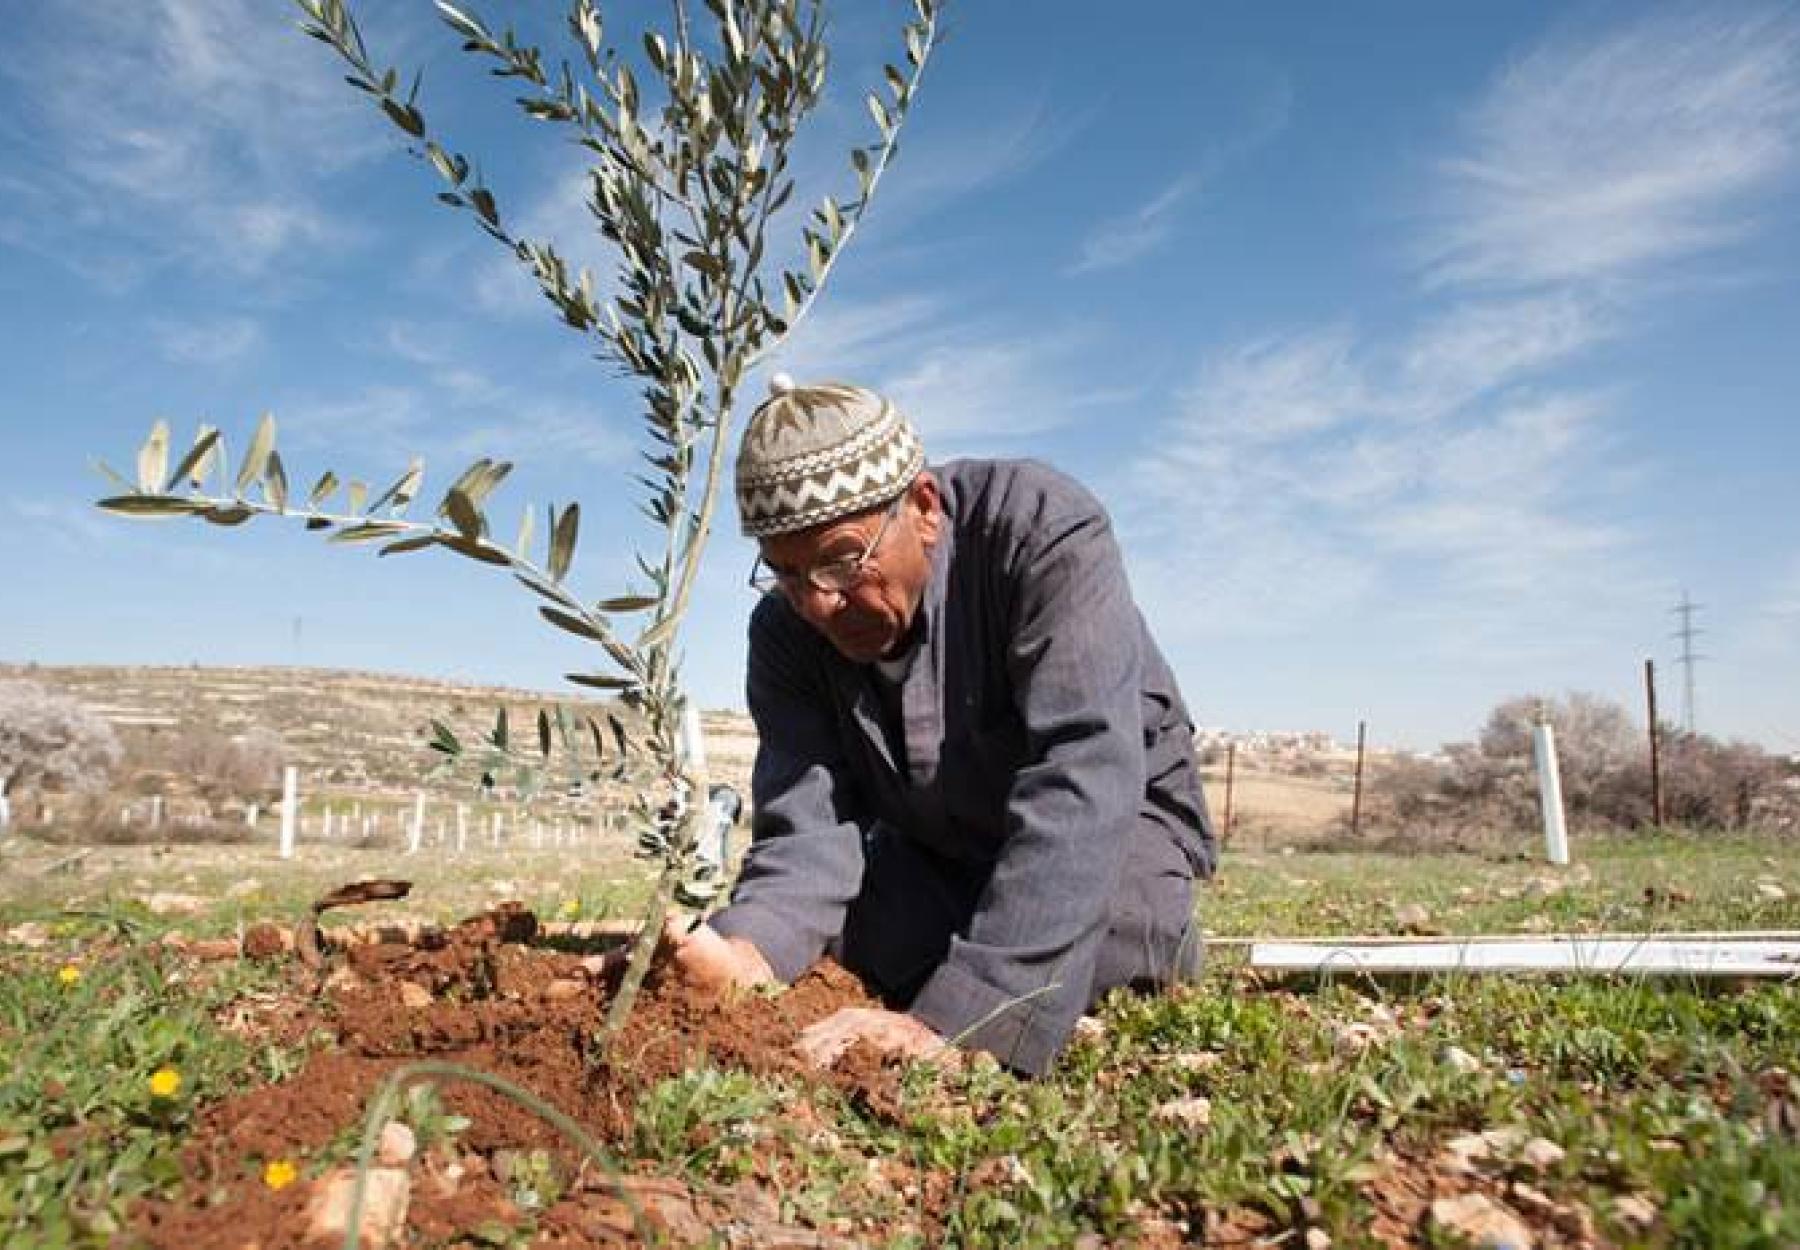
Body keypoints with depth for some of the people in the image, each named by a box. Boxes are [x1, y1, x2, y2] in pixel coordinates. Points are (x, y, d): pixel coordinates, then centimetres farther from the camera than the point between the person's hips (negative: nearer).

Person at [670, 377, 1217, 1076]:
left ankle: (1164, 938, 3)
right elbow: (807, 828, -24)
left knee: (1078, 951, -33)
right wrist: (745, 953, -48)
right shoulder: (785, 630, -15)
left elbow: (1083, 779, -42)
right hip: (936, 850, 5)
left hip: (1117, 815, -4)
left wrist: (960, 1021, -50)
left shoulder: (1041, 530, -31)